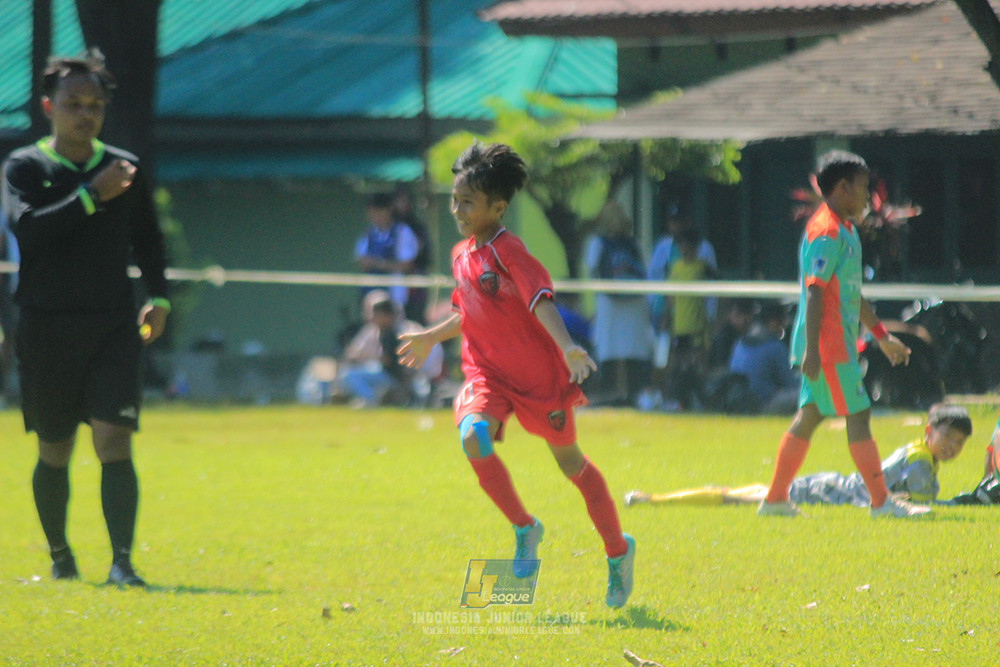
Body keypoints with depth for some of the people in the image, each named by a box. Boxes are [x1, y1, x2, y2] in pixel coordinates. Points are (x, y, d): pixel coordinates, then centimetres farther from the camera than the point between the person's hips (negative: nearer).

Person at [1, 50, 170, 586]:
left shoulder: (124, 168, 9)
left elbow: (148, 239, 18)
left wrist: (158, 297, 3)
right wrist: (92, 196, -21)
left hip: (112, 326, 1)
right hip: (46, 329, -1)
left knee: (114, 442, -12)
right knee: (54, 451, 9)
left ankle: (122, 561, -17)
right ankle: (58, 553, 27)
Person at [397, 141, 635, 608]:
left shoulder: (508, 251, -16)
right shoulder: (461, 256, 7)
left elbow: (541, 301, -29)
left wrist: (566, 347, -44)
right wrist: (432, 337, 33)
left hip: (538, 374, -5)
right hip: (487, 372, 5)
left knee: (570, 461, 7)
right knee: (473, 437, -24)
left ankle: (618, 551, 27)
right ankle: (524, 529, -6)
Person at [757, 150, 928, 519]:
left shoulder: (845, 229, 18)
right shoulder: (826, 231, -14)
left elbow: (854, 294, 26)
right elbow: (814, 291, -20)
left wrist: (882, 336, 27)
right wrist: (812, 348, -24)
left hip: (839, 342, 10)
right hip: (829, 344, -10)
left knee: (809, 416, 10)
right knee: (858, 415, -7)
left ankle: (775, 499, 13)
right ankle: (881, 501, -4)